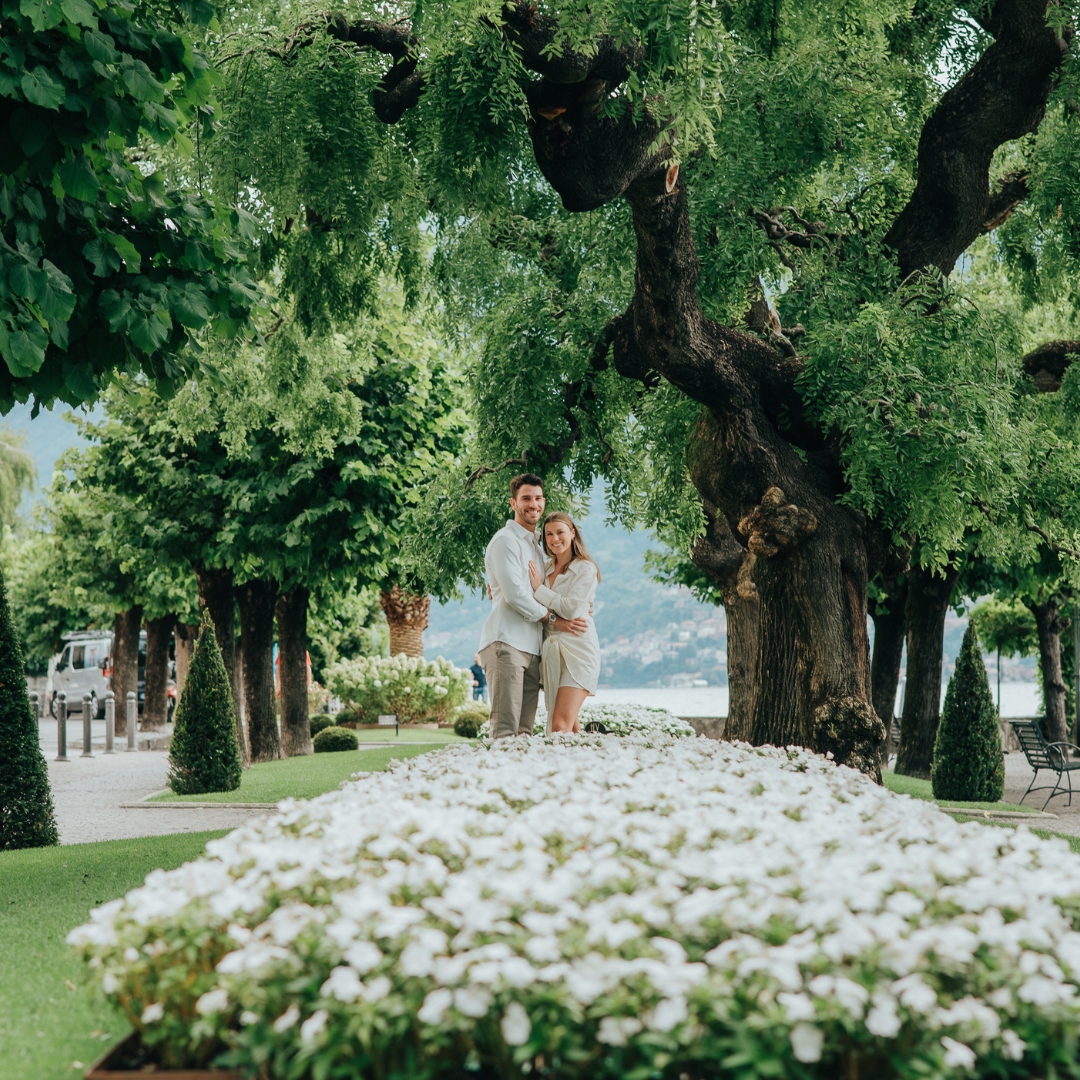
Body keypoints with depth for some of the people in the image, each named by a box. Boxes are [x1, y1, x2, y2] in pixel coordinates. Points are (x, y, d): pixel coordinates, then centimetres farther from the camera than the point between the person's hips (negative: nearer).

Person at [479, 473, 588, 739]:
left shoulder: (535, 545, 25)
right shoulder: (506, 540, -3)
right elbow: (514, 595, -12)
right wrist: (554, 619, -4)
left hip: (531, 647, 9)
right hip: (506, 644, -9)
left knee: (524, 730, 3)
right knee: (505, 729, -14)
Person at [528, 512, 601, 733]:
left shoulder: (585, 569, -2)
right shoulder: (545, 568, 15)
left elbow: (571, 609, -15)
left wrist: (539, 589, -7)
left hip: (577, 649, -6)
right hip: (550, 651, 6)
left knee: (560, 726, -16)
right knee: (569, 725, 7)